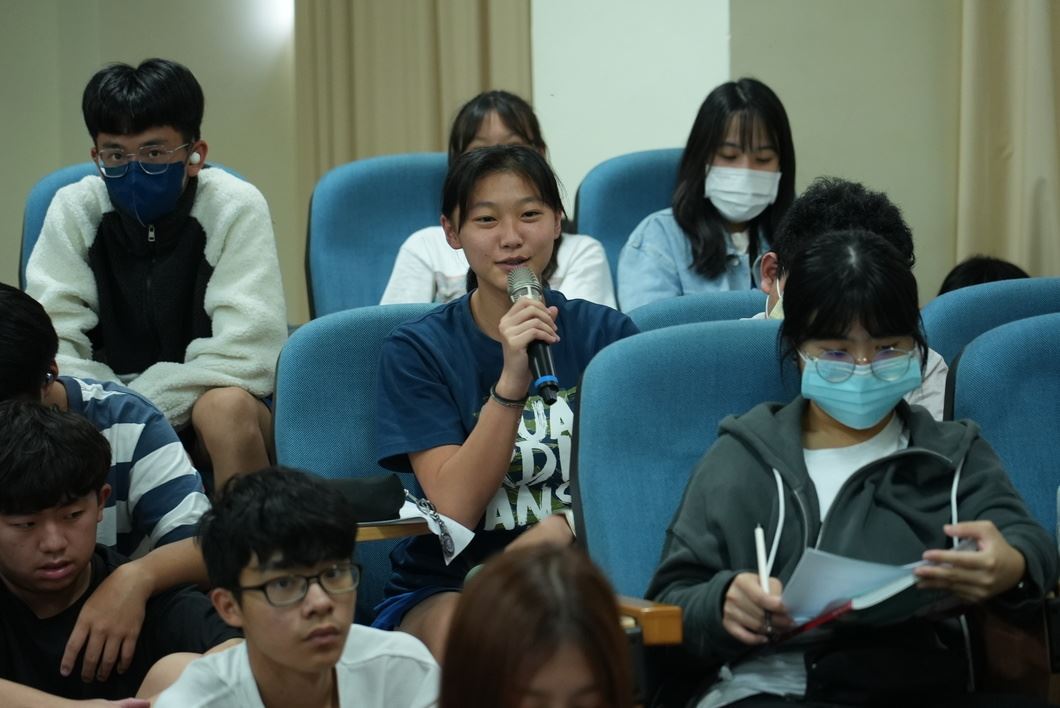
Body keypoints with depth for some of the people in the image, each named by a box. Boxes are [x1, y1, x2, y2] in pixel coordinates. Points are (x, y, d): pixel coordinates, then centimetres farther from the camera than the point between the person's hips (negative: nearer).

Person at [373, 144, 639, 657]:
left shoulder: (606, 333, 5)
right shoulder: (417, 350, 0)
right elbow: (456, 507, -11)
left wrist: (557, 531, -19)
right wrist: (512, 380, -23)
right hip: (446, 586, -1)